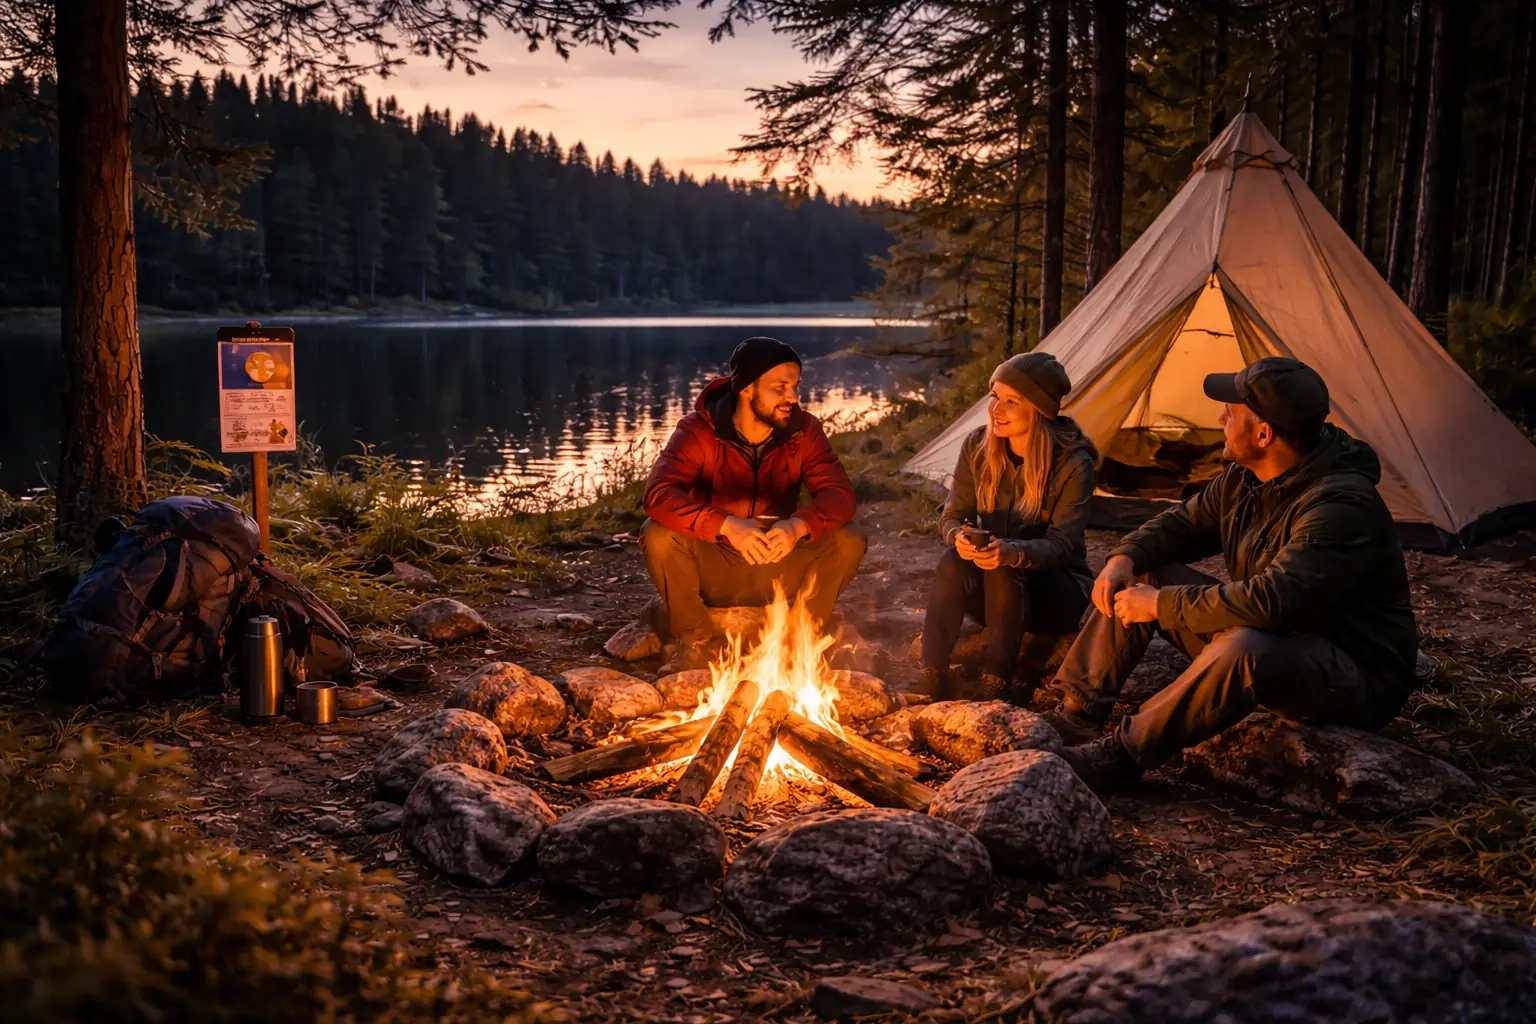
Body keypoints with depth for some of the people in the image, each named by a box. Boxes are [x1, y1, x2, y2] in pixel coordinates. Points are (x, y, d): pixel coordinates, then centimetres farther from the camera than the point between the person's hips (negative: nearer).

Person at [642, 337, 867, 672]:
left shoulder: (804, 429, -8)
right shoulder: (699, 430, -16)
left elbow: (840, 494, -16)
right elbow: (658, 495, -30)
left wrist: (799, 525, -39)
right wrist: (727, 525, -45)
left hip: (777, 570, 2)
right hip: (713, 570, -2)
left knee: (848, 541, -21)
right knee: (659, 535, -31)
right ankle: (696, 644, -9)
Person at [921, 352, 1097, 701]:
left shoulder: (1073, 464, -19)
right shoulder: (977, 447, -7)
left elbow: (1061, 545, -23)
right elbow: (953, 516, -3)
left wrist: (1013, 552, -43)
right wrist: (959, 536, -28)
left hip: (1056, 588, -3)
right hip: (992, 588, 4)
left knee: (1003, 573, -35)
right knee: (952, 563, -29)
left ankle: (991, 692, -29)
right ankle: (933, 680, -30)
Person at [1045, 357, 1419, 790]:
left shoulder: (1341, 505, -29)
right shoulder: (1247, 477, 0)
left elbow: (1270, 603, -38)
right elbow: (1184, 523, 14)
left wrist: (1162, 605, -30)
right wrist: (1126, 556, -7)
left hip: (1357, 679, -9)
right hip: (1273, 639, 9)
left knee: (1245, 648, -42)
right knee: (1140, 577, 1)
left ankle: (1120, 755, -27)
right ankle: (1079, 717, 0)